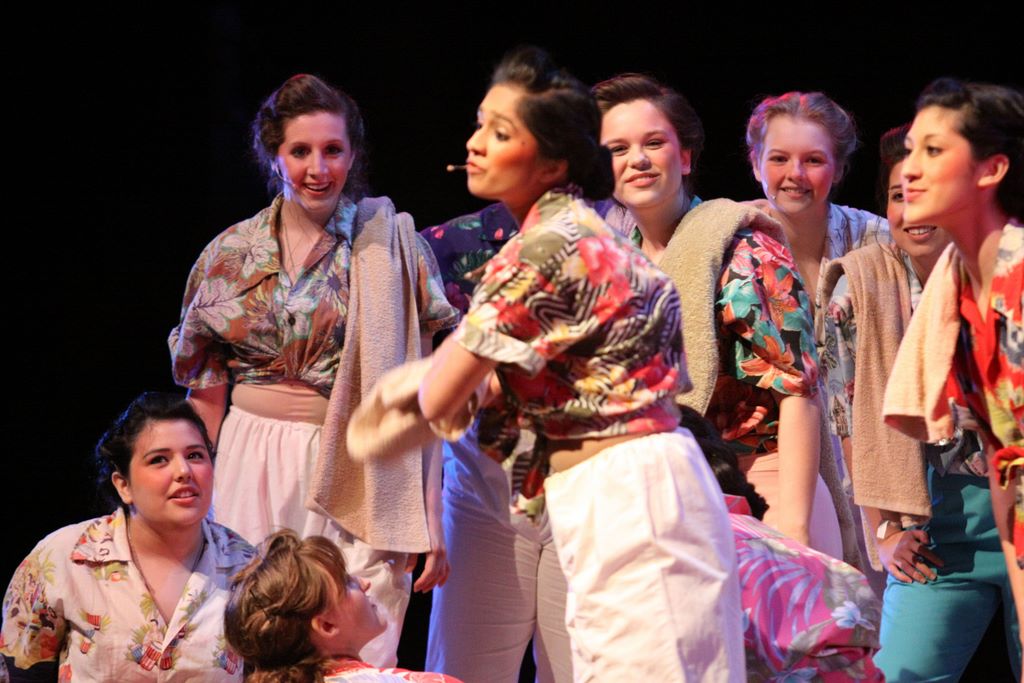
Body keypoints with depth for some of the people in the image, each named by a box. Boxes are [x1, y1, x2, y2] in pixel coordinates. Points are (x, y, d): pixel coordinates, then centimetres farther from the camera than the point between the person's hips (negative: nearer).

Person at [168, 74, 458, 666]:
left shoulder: (393, 244, 0)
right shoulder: (229, 256, 7)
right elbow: (205, 395, 13)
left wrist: (429, 523, -7)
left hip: (356, 475, -2)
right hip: (252, 473, 2)